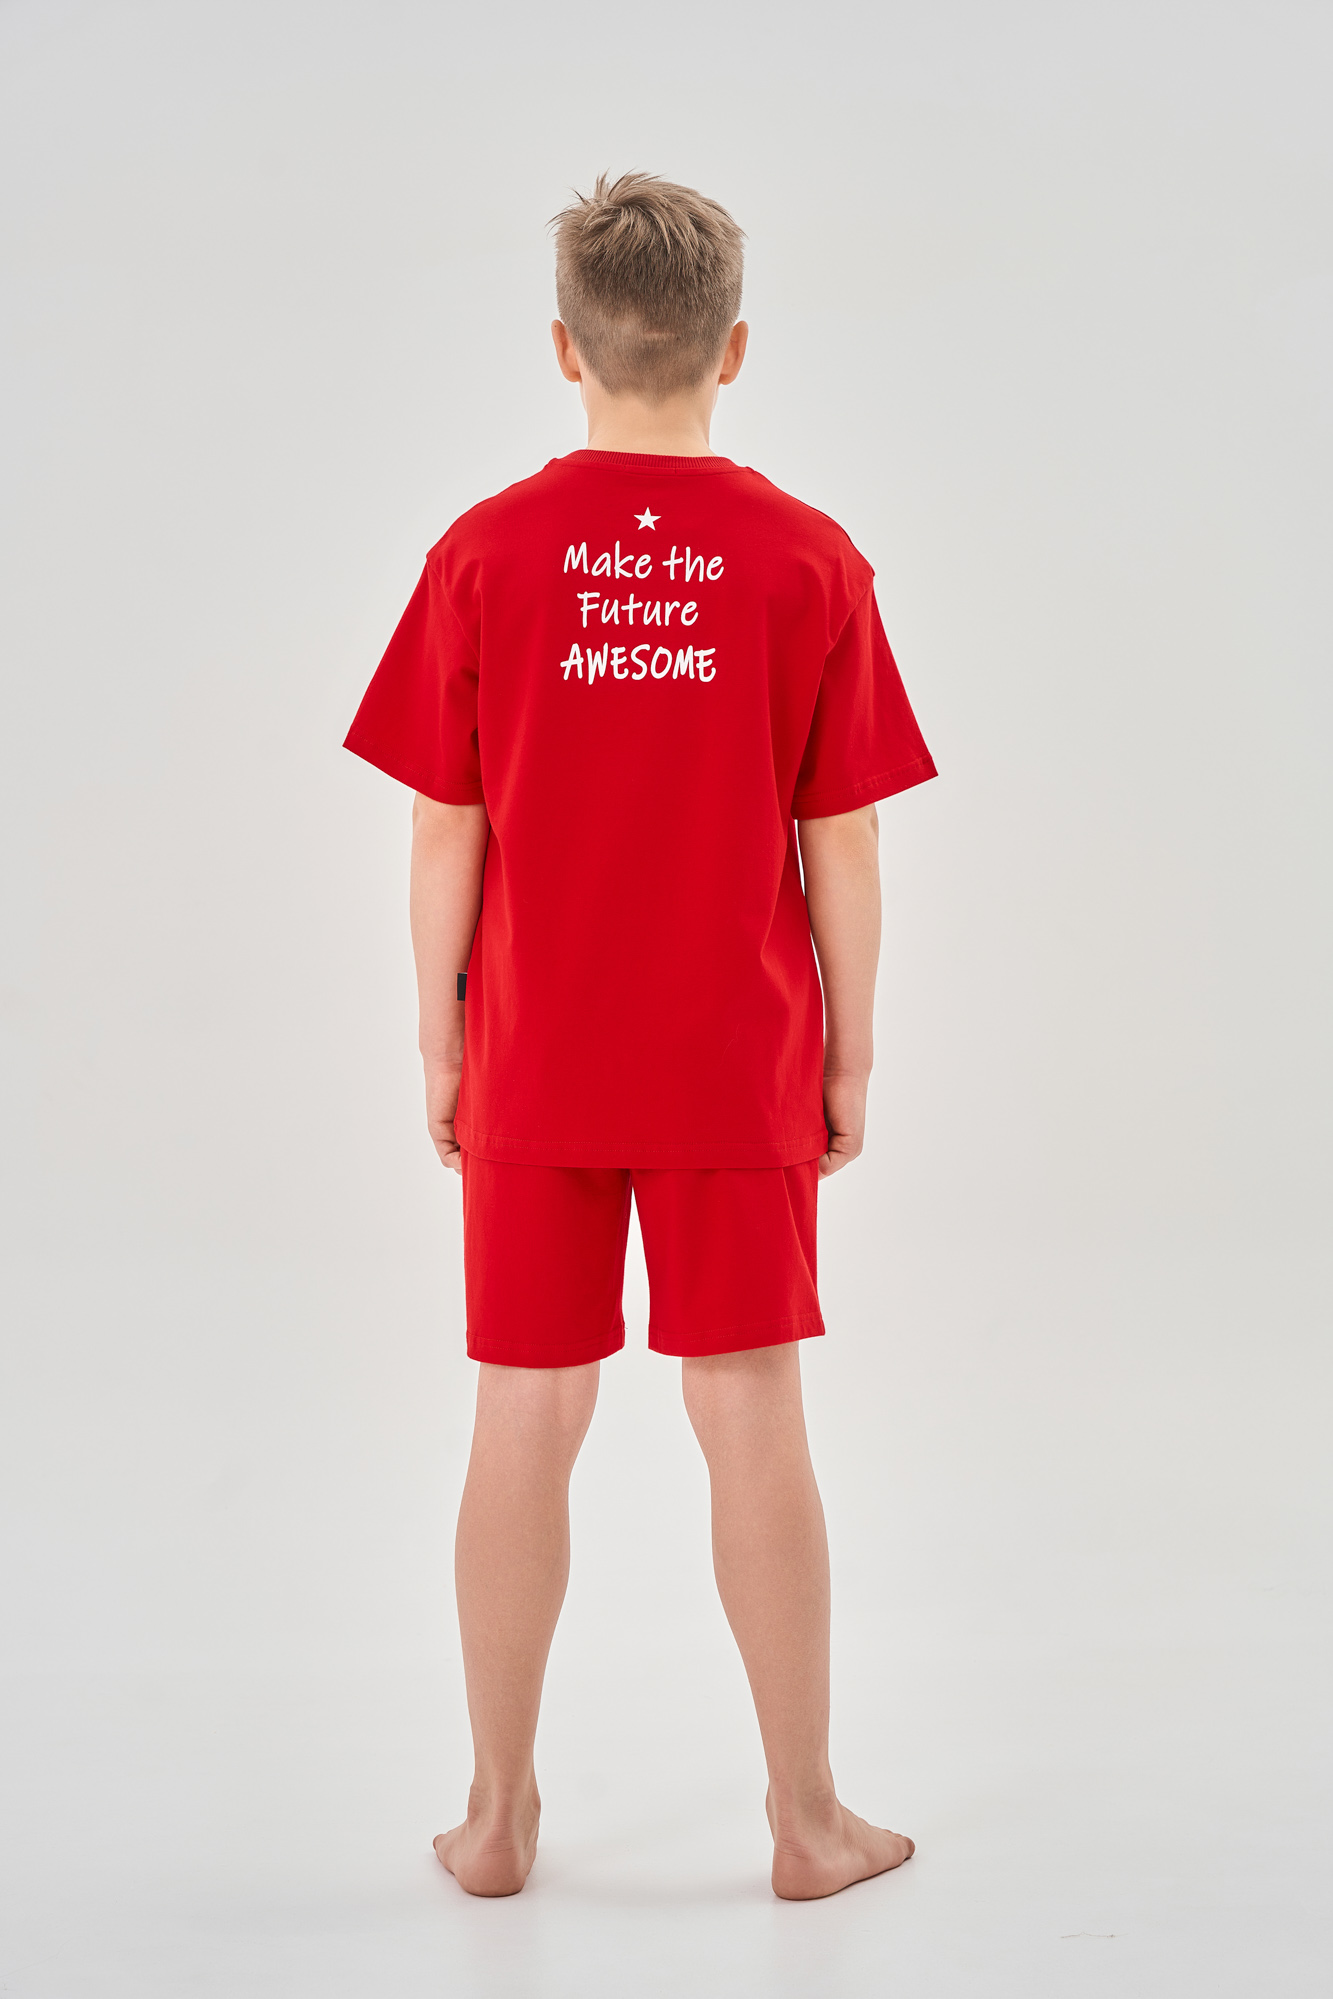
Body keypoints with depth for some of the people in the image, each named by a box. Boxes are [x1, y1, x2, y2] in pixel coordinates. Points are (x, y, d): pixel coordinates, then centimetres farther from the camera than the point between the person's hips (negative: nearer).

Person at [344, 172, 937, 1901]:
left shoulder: (485, 555, -5)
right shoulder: (809, 561, -5)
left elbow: (443, 837, -3)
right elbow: (841, 848, -3)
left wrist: (440, 1045, 7)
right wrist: (850, 1057, 6)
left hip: (534, 1067, 1)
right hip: (738, 1073, 0)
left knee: (523, 1431, 9)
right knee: (754, 1429, 7)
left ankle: (500, 1816, 19)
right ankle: (808, 1818, 17)